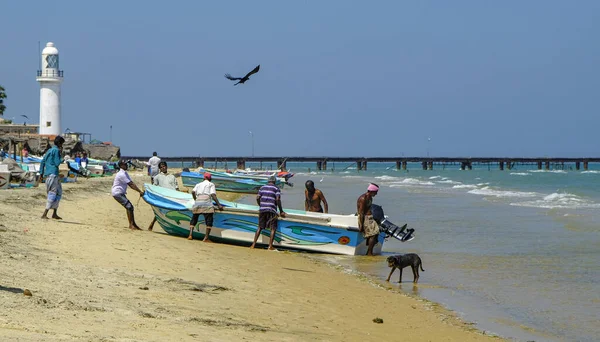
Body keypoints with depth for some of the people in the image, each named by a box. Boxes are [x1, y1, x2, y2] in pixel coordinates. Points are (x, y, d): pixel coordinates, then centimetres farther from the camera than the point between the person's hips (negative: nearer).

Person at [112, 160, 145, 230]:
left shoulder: (125, 173, 13)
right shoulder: (121, 174, -19)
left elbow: (131, 183, 9)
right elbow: (131, 184, -21)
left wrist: (139, 191, -1)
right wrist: (140, 191, -20)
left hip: (121, 193, 10)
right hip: (117, 193, -10)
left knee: (130, 207, 8)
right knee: (129, 206, -15)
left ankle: (133, 224, 11)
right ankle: (131, 225, -12)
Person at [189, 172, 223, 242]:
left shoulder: (198, 184, 24)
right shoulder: (211, 184, 13)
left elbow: (193, 192, 6)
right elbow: (213, 195, -2)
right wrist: (219, 205, -5)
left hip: (197, 203, 4)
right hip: (206, 203, -4)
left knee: (194, 219, 16)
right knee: (209, 220, -2)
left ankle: (190, 235, 4)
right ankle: (206, 238, -10)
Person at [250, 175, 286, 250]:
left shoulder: (262, 187, 15)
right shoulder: (276, 189, 3)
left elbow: (257, 198, 8)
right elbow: (278, 200, -9)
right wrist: (281, 211, -4)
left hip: (262, 210, 4)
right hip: (271, 210, -4)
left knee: (260, 227, 12)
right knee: (273, 228, 2)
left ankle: (253, 244, 7)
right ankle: (270, 246, -6)